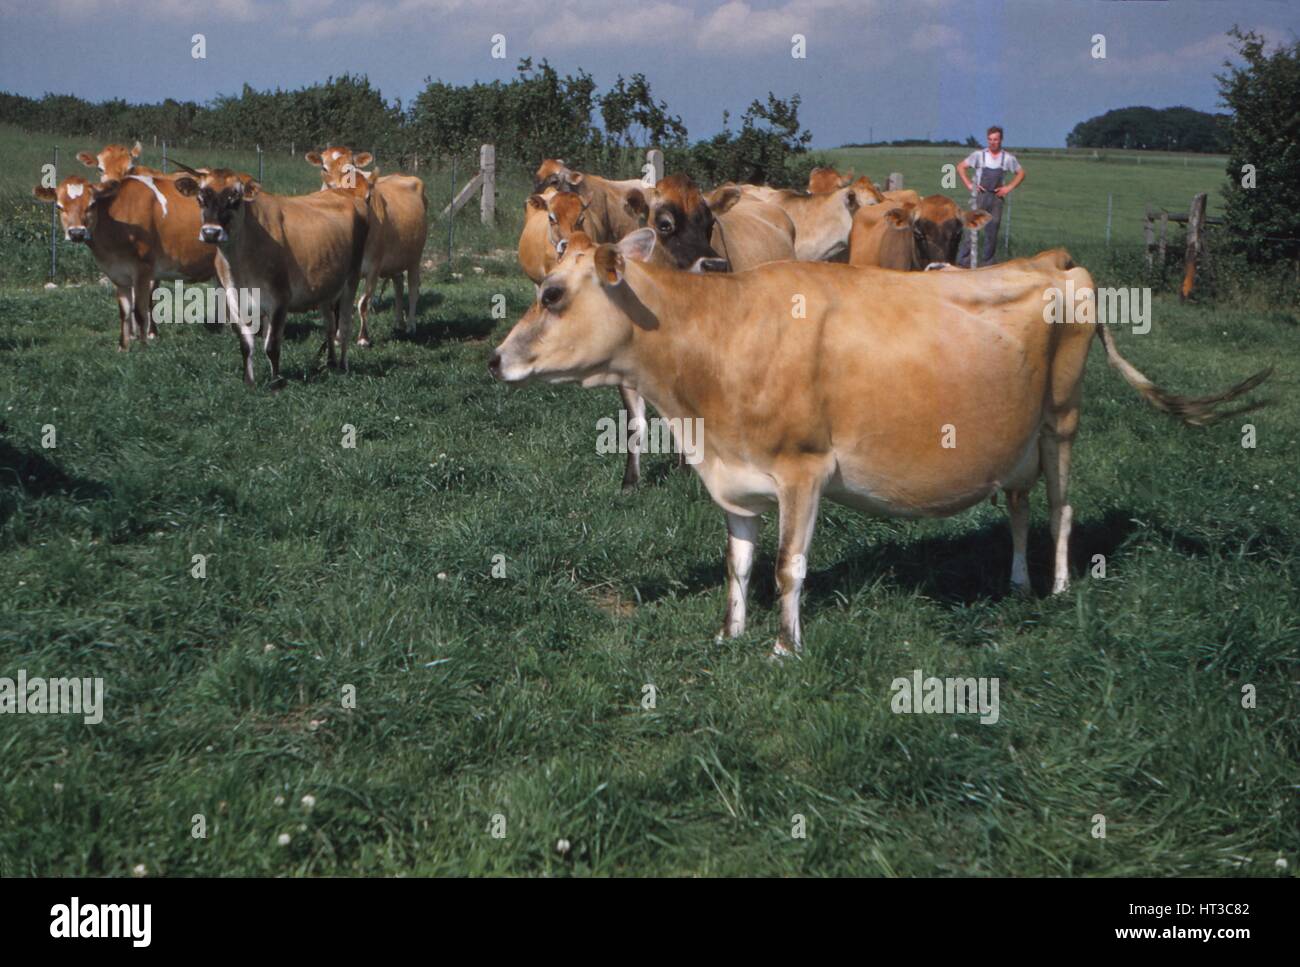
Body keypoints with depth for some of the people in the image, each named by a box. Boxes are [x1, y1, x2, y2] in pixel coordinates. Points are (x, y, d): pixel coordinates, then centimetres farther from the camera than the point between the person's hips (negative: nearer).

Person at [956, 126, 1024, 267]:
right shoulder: (979, 155, -2)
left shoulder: (1008, 158, 4)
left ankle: (987, 263, 13)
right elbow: (960, 166, 5)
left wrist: (1009, 187, 4)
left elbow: (1021, 173, 16)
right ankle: (963, 261, -9)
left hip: (996, 197, 2)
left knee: (992, 232, 5)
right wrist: (969, 184, -3)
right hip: (979, 196, -2)